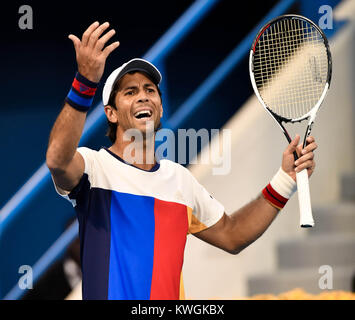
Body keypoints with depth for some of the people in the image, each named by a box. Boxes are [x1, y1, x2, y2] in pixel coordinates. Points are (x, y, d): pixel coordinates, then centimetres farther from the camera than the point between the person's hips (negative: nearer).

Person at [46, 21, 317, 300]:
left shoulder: (180, 177, 16)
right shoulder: (94, 165, -3)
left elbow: (230, 235, 24)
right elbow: (58, 159, -25)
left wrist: (285, 179, 15)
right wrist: (86, 81, -36)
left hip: (170, 295, 4)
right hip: (109, 293, -4)